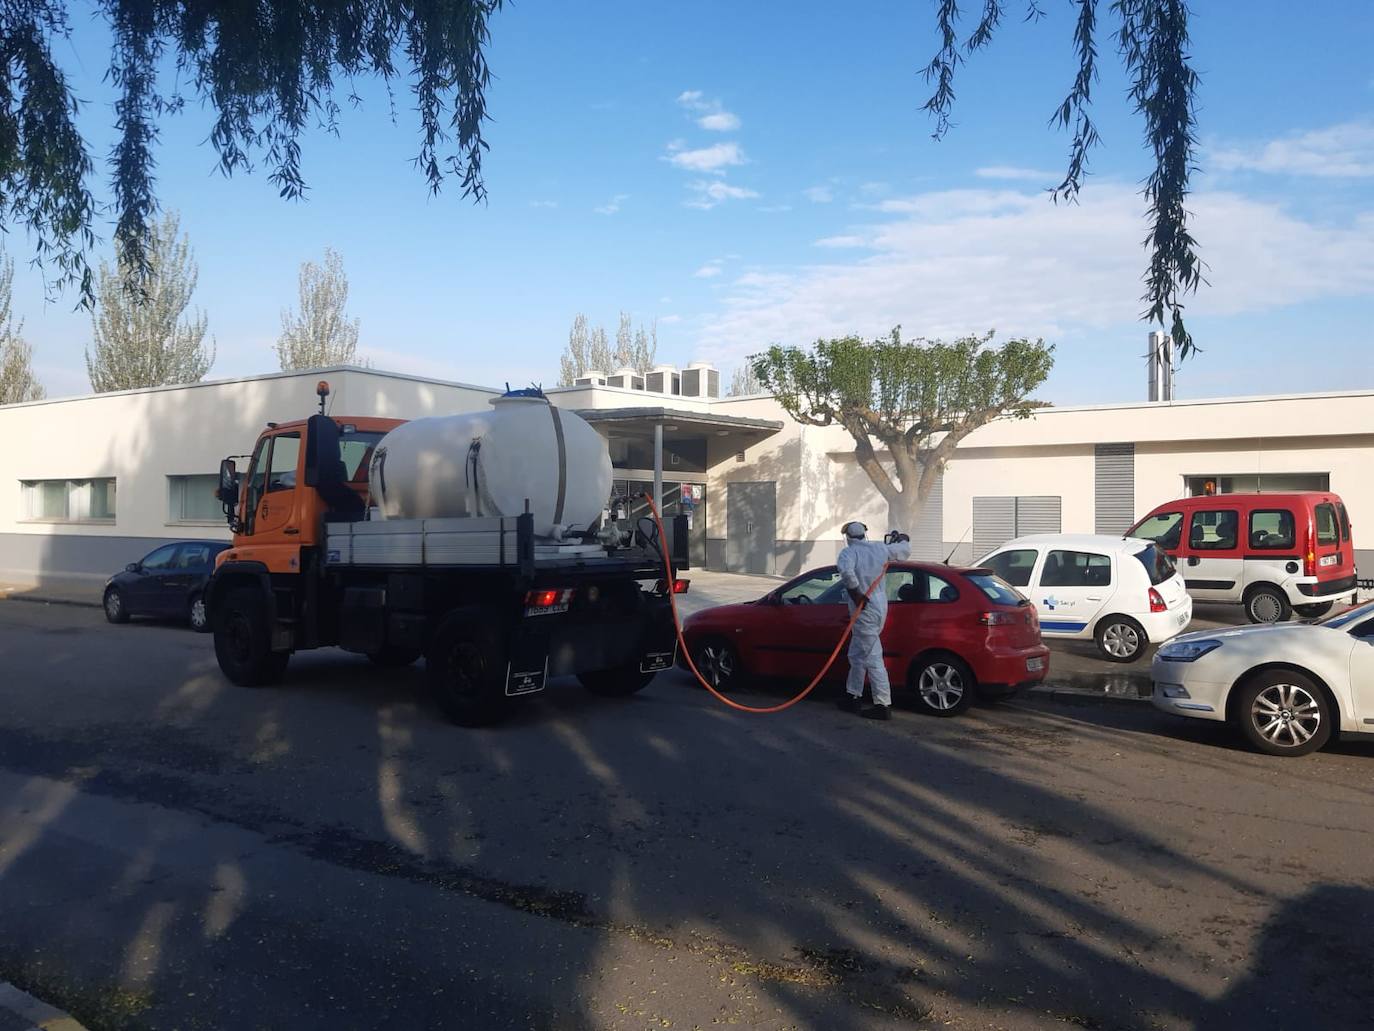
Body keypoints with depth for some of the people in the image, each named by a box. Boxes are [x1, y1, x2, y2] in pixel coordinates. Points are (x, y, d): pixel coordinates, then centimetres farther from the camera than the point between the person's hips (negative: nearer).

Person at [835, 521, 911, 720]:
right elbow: (904, 550, 21)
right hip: (881, 604, 8)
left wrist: (856, 594, -23)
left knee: (872, 657, -6)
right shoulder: (879, 549, 6)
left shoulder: (849, 553, -12)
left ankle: (883, 705, -7)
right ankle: (853, 696, 29)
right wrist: (903, 539, 43)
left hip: (865, 609, -8)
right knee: (857, 654, 20)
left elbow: (846, 571, -34)